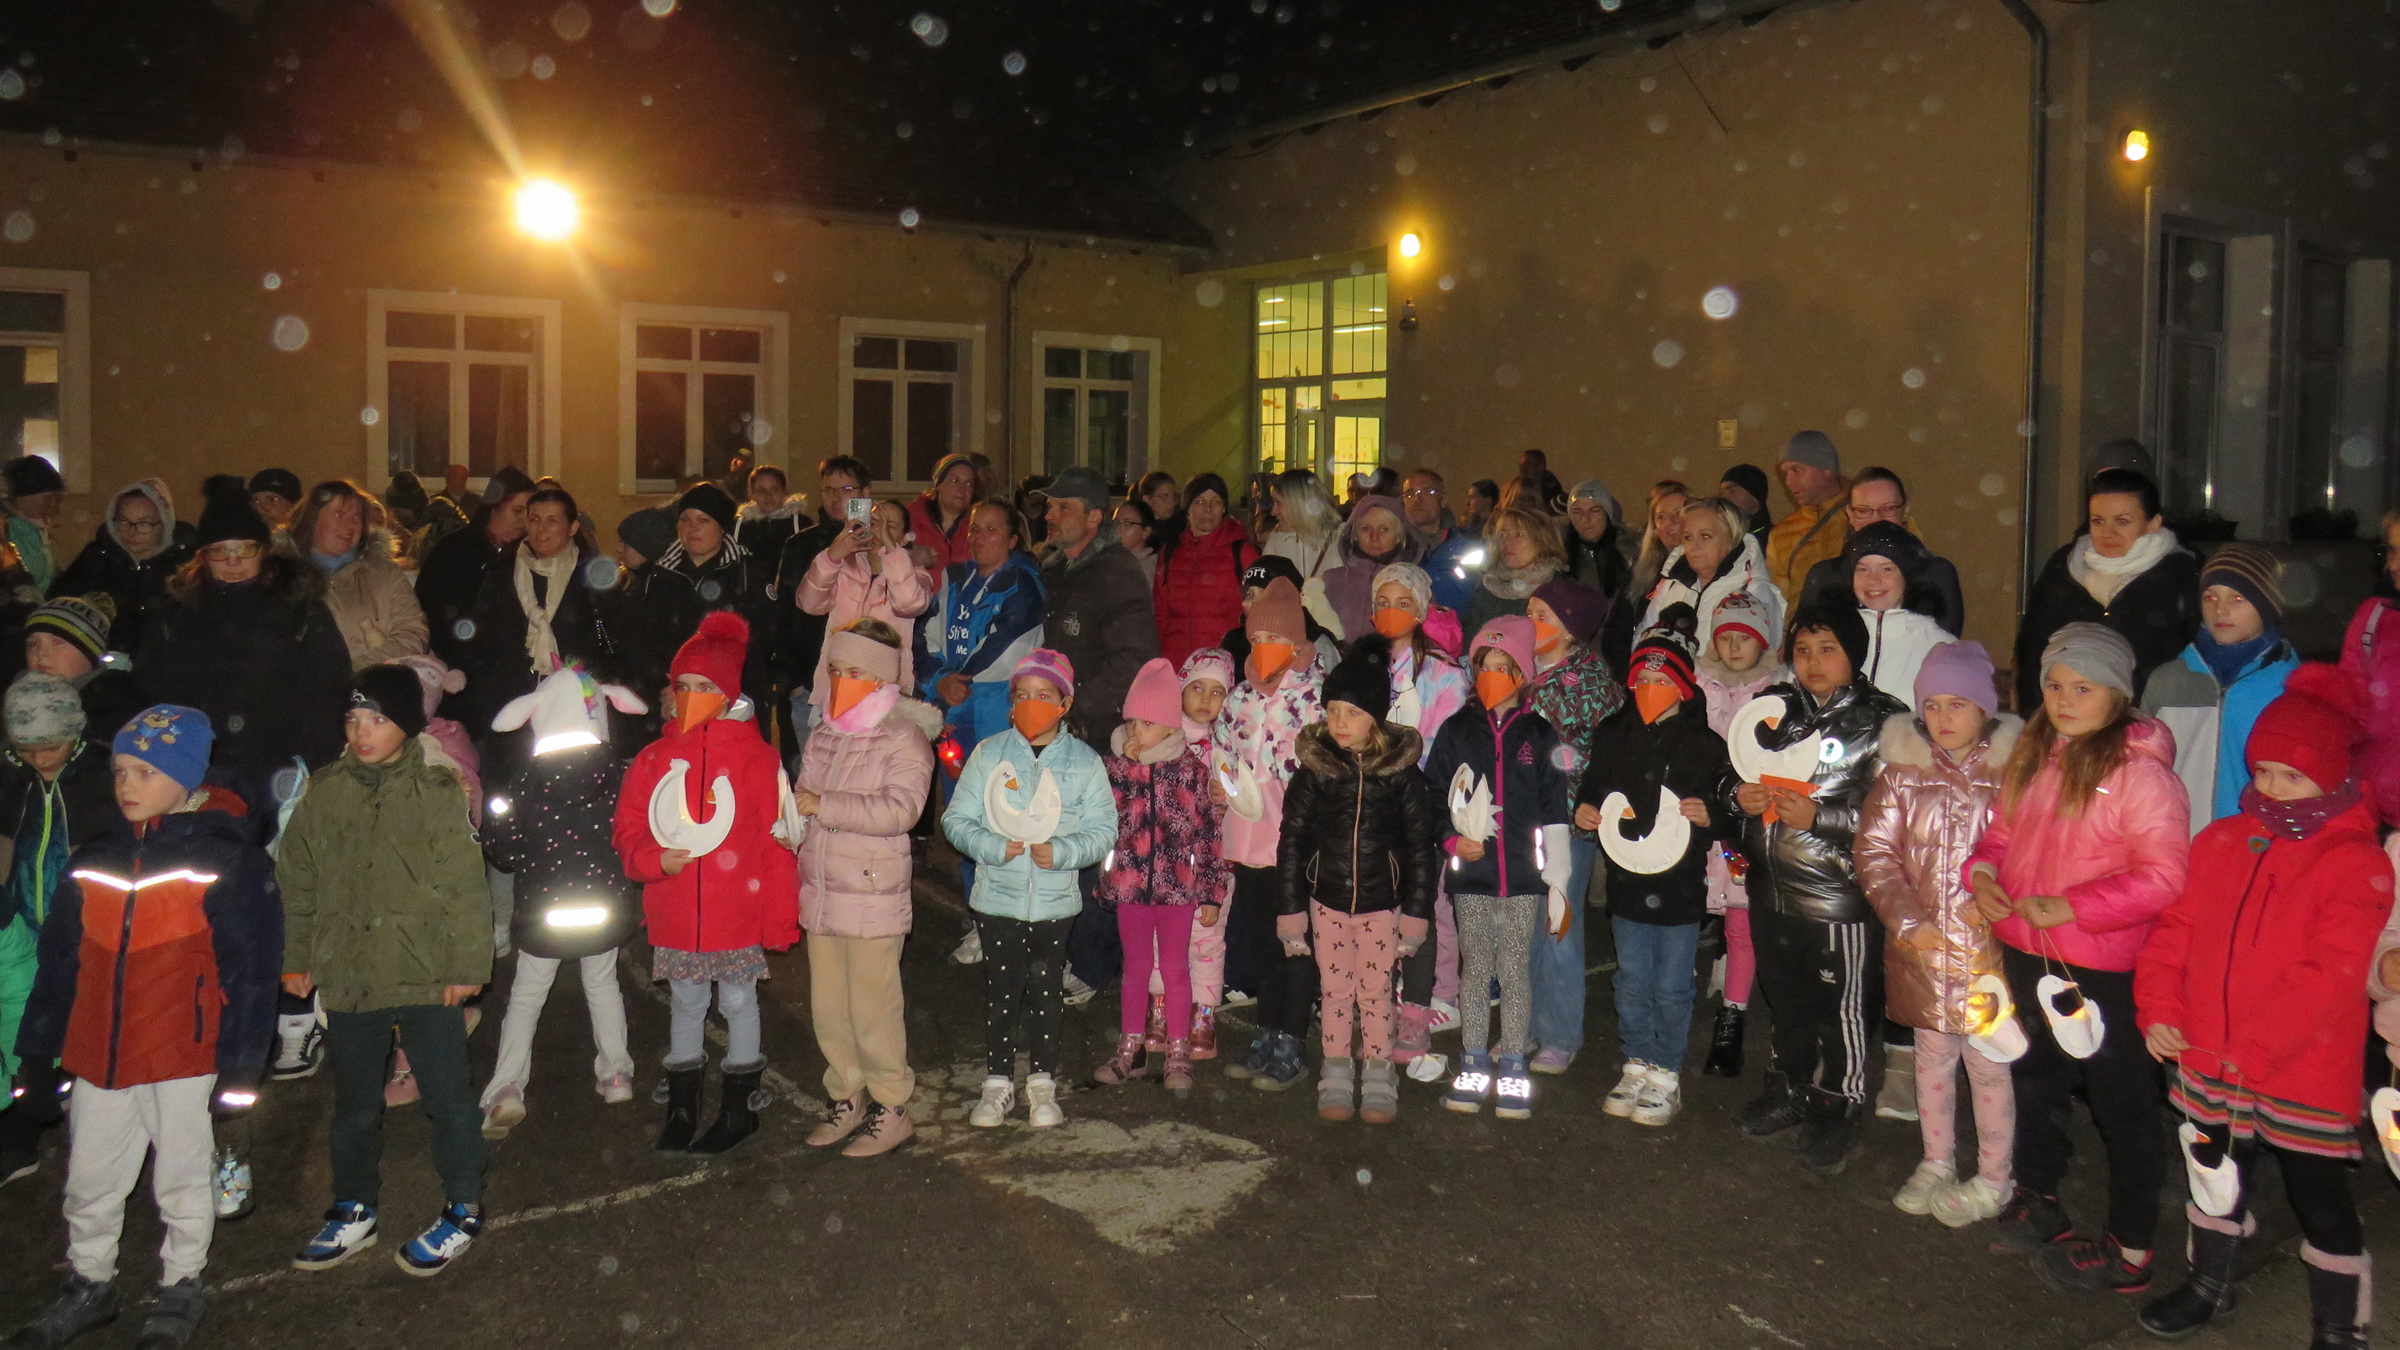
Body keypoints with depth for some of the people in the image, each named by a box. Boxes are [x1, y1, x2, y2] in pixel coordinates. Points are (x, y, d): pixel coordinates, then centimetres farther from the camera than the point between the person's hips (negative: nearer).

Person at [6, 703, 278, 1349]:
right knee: (89, 1184, 17)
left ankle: (180, 1288, 30)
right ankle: (90, 1284, 38)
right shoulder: (92, 861, 6)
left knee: (182, 1181, 12)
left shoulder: (229, 862, -9)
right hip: (96, 1058, 5)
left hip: (183, 1057, -4)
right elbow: (59, 963, 12)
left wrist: (240, 1063, -12)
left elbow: (250, 970, -9)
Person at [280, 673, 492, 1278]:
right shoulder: (322, 792, 3)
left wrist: (468, 963, -8)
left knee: (447, 1097, 5)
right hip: (346, 977, 4)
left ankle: (462, 1211, 21)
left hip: (426, 978, -4)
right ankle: (354, 1212, 34)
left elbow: (464, 885, -7)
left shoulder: (436, 791, -7)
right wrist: (297, 959, 10)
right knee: (354, 1103, 18)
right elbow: (297, 882, 11)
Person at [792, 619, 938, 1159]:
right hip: (819, 892, 7)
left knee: (873, 1008, -1)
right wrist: (790, 818, -5)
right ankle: (847, 1100, 28)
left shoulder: (904, 740, -8)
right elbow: (802, 799, 18)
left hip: (873, 896, -7)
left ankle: (891, 1110, 13)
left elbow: (900, 808, -21)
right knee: (828, 1007, 13)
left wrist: (823, 805, -23)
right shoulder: (822, 739, 13)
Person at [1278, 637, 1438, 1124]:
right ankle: (1335, 1074, 23)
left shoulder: (1402, 771, -7)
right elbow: (1291, 843, 0)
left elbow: (1421, 847, -1)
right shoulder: (1313, 769, -5)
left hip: (1381, 901, -1)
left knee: (1376, 990, 7)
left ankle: (1378, 1077, 21)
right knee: (1334, 989, 9)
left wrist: (1415, 916, -3)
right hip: (1327, 899, 1)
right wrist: (1291, 914, -1)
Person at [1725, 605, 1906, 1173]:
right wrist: (1740, 797, -3)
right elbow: (1737, 771, 19)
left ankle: (1839, 1112, 23)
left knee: (1842, 1007, 5)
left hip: (1839, 894, -5)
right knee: (1785, 997, 20)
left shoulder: (1881, 721, -10)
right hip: (1772, 888, 5)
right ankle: (1789, 1090, 39)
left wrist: (1817, 817, -22)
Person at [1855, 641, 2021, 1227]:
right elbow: (1874, 849, 1)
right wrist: (1907, 920, -7)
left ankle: (1993, 1179, 25)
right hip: (1920, 948, 3)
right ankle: (1936, 1162, 35)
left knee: (1989, 1063, 8)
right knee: (1931, 1057, 18)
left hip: (1990, 945, -3)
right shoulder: (1902, 770, 2)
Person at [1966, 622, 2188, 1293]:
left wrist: (2071, 907, -25)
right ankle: (2038, 1198, 45)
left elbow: (2164, 875, -21)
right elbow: (2002, 830, 15)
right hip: (2025, 950, 8)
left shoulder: (2139, 770, -18)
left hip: (2104, 967, -7)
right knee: (2037, 1079, 24)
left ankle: (2130, 1249, 21)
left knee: (2121, 1099, 8)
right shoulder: (2035, 755, 4)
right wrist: (1983, 872, -5)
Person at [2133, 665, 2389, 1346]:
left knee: (2320, 1202, 8)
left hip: (2303, 1077, -5)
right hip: (2209, 1062, 6)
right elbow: (2174, 928, 6)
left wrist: (2253, 1051, -23)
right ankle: (2211, 1285, 43)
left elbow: (2329, 976, -20)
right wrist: (2159, 1009, -6)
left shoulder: (2357, 864, -15)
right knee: (2217, 1179, 22)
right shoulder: (2221, 840, 3)